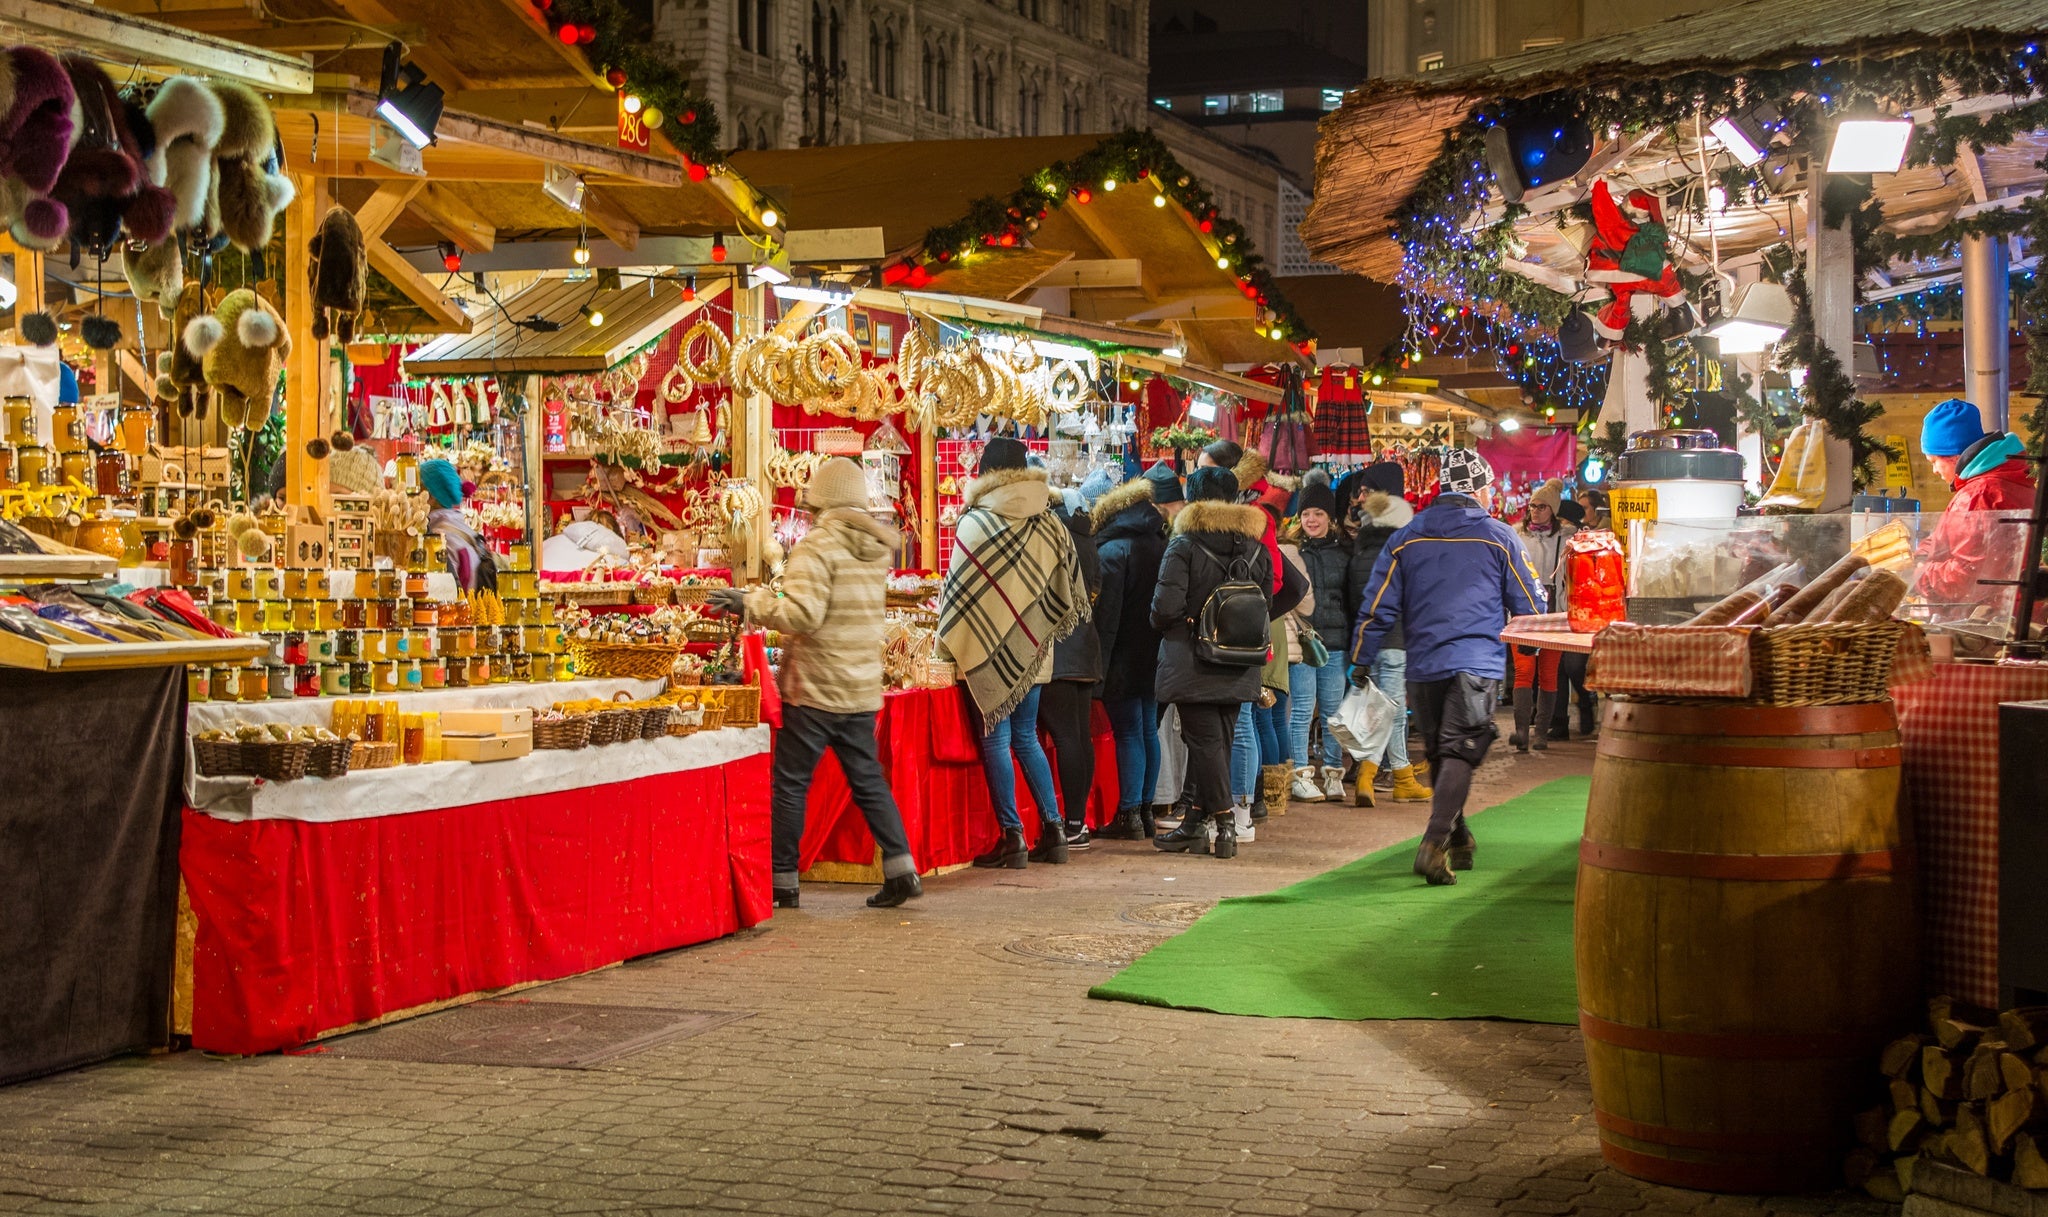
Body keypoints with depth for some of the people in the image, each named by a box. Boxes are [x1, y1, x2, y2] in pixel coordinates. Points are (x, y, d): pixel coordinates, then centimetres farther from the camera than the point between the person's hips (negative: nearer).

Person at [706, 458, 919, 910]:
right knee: (868, 779, 12)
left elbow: (802, 615, -23)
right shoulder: (877, 548, 9)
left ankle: (781, 881, 8)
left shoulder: (818, 547, -14)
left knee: (790, 783, 3)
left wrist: (750, 602, -12)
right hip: (862, 689, 7)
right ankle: (901, 869, 4)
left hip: (815, 687, -7)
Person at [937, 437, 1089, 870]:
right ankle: (1053, 830, 11)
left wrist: (951, 641, 3)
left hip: (991, 651, -5)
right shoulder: (1048, 523, 3)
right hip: (1032, 651, 5)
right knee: (1026, 737, 15)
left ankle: (1011, 837, -2)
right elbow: (1069, 591, 8)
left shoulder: (974, 525, -11)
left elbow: (958, 590, -8)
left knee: (996, 739, 1)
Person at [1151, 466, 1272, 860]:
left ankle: (1224, 820, -7)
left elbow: (1166, 606, -17)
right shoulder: (1255, 547, 6)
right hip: (1239, 668, 6)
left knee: (1205, 741, -1)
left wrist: (1160, 624, 4)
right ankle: (1195, 823, 17)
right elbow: (1266, 607, 10)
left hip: (1194, 664, -5)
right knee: (1219, 741, 10)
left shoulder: (1184, 545, -11)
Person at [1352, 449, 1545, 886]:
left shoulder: (1405, 538, 7)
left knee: (1439, 754, 17)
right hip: (1476, 664, -4)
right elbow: (1531, 606, 6)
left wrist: (1361, 662, 12)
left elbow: (1377, 607, 5)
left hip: (1422, 667, 4)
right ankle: (1434, 844, -23)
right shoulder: (1499, 537, 0)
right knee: (1460, 753, -8)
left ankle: (1458, 840, 31)